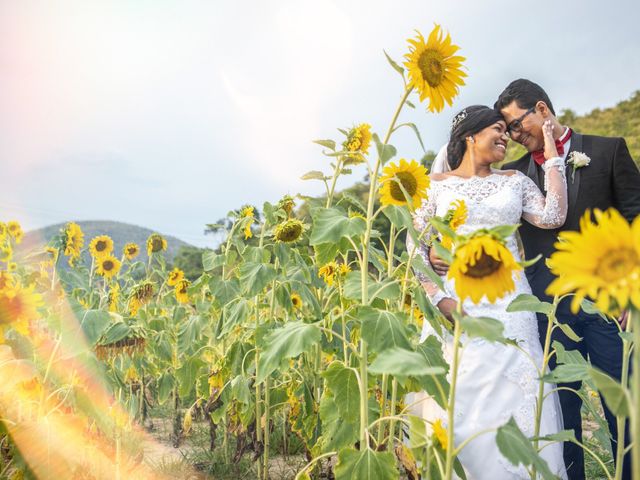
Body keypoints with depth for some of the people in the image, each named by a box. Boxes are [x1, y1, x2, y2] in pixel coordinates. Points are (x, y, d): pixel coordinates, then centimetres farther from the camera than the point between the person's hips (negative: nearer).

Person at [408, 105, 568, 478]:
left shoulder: (515, 181, 13)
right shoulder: (437, 184, 6)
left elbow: (553, 217, -2)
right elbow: (415, 245, 3)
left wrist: (553, 156, 4)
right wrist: (438, 298, -9)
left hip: (509, 305, 2)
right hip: (456, 303, -2)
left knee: (515, 397, -1)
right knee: (459, 401, -1)